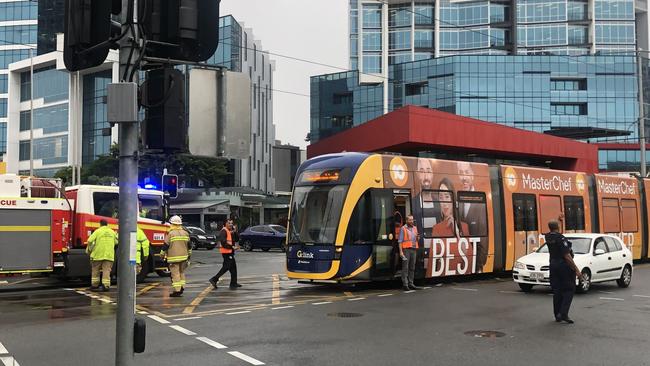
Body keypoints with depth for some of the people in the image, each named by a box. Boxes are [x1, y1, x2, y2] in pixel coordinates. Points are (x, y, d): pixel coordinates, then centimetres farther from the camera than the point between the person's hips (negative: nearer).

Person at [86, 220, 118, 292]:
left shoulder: (98, 231, -1)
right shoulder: (112, 232, 10)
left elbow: (90, 241, -11)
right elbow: (116, 242, 14)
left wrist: (89, 249, 4)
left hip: (98, 254, -2)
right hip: (109, 255, 2)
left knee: (95, 270, 12)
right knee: (106, 270, 2)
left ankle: (94, 285, 18)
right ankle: (106, 286, -5)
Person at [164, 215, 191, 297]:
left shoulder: (170, 233, -8)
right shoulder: (185, 233, 9)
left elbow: (166, 245, -8)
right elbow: (189, 246, 15)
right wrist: (189, 255, 24)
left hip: (173, 257, -5)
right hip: (184, 256, 5)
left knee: (175, 273, -3)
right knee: (182, 272, 20)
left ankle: (177, 290, -4)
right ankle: (182, 287, 20)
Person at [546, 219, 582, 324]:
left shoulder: (548, 237, 2)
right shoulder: (561, 238, -19)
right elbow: (567, 256, -21)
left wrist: (558, 220, 32)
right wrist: (576, 269, -18)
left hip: (553, 265, 7)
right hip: (564, 266, -7)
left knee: (556, 291, 12)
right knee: (569, 289, 1)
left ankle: (557, 315, 14)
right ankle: (563, 314, -11)